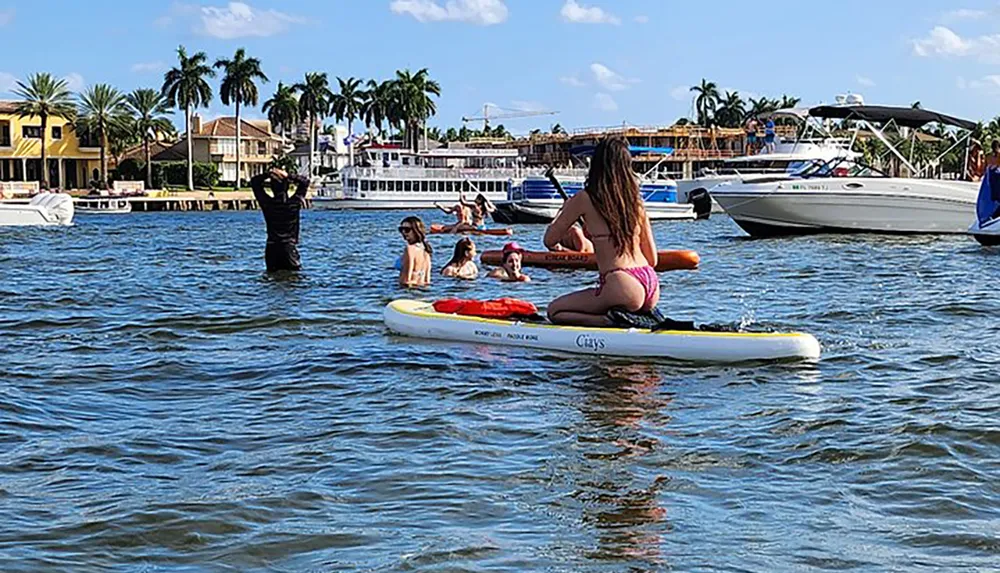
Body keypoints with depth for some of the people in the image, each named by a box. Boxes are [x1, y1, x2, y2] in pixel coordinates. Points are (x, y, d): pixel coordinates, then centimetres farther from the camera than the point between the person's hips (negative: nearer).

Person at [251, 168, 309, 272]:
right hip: (290, 247, -1)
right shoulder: (295, 203, -4)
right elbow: (305, 182, 10)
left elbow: (254, 182, 9)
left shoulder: (267, 203, -3)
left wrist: (268, 174, -5)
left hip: (271, 249, 1)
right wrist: (288, 176, -3)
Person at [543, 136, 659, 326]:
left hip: (624, 288, -7)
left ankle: (612, 322, -12)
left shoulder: (584, 199, -2)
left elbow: (550, 239, 7)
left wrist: (565, 209, 24)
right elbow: (652, 259, 15)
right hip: (651, 285, 7)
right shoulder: (636, 200, 12)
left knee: (555, 310, 9)